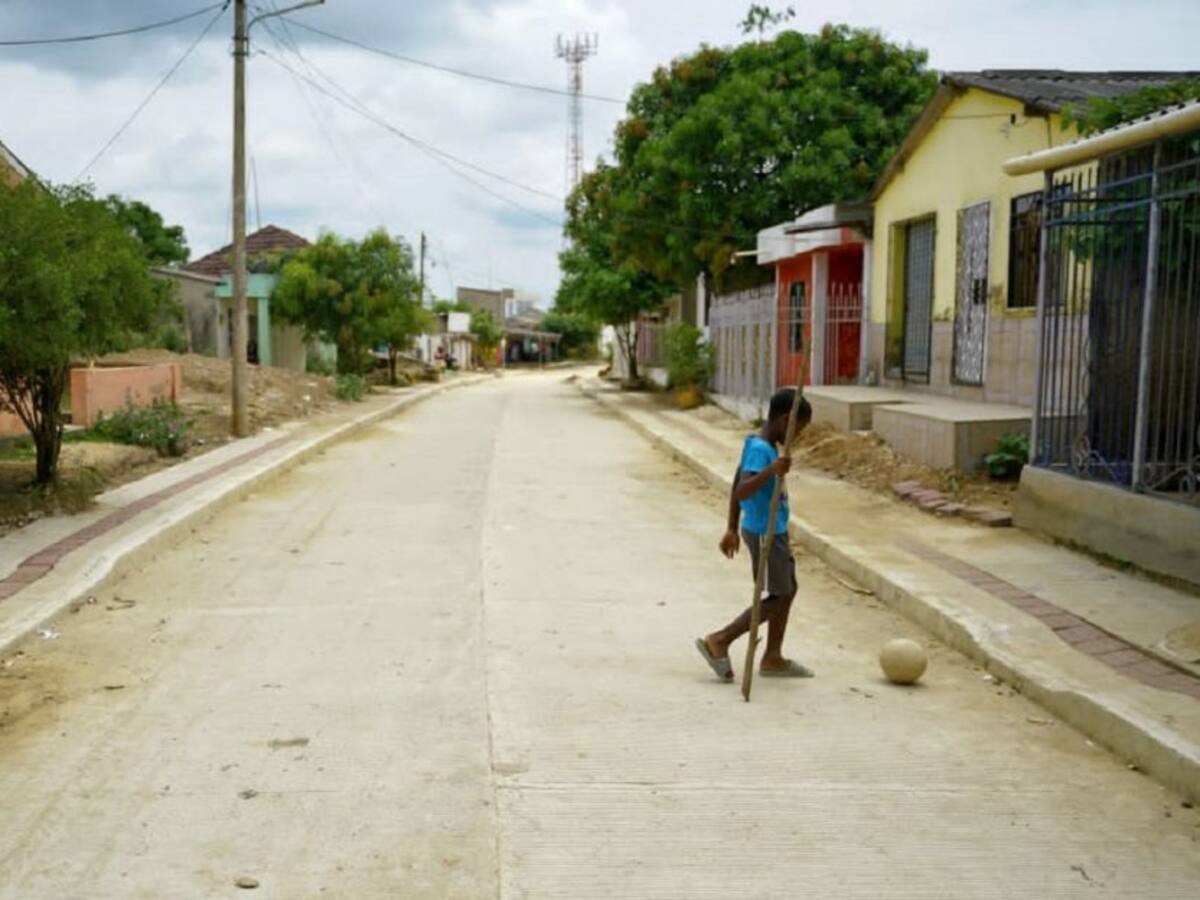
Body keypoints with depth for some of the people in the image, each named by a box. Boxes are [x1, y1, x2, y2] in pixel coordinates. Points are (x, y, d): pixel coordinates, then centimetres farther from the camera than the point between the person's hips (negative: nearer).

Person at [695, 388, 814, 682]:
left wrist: (732, 529, 22)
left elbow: (735, 487, 16)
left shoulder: (759, 445, 8)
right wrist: (771, 471, -46)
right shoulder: (760, 450, -21)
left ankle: (773, 658, 23)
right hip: (764, 534, -10)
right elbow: (742, 491, -33)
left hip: (775, 531, 10)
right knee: (778, 597, -4)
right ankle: (718, 641, 1)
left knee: (787, 592, 15)